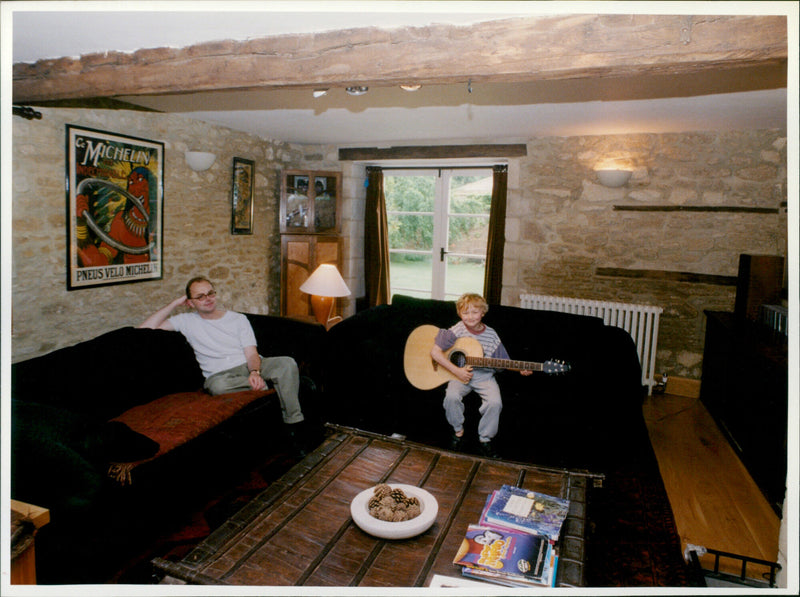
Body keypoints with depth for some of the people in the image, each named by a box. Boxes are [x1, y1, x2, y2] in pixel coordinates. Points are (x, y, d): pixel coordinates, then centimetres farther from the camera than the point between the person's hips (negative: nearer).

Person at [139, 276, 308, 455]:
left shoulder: (238, 319, 14)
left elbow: (251, 353, 2)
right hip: (220, 374, -1)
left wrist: (255, 372, -22)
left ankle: (293, 425, -25)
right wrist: (175, 304, 6)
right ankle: (262, 385, -18)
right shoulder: (187, 321, 13)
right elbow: (146, 328, 4)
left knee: (287, 363, -28)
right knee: (217, 385, -40)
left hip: (249, 367, 2)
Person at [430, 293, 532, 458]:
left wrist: (520, 369, -10)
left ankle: (485, 438, 4)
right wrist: (456, 370, -20)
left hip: (484, 376, 2)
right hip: (460, 375, -1)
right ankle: (458, 430, 2)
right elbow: (435, 352, -15)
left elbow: (502, 361, 8)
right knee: (452, 396, -29)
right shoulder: (457, 330, -8)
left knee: (495, 402, -23)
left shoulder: (491, 335, 0)